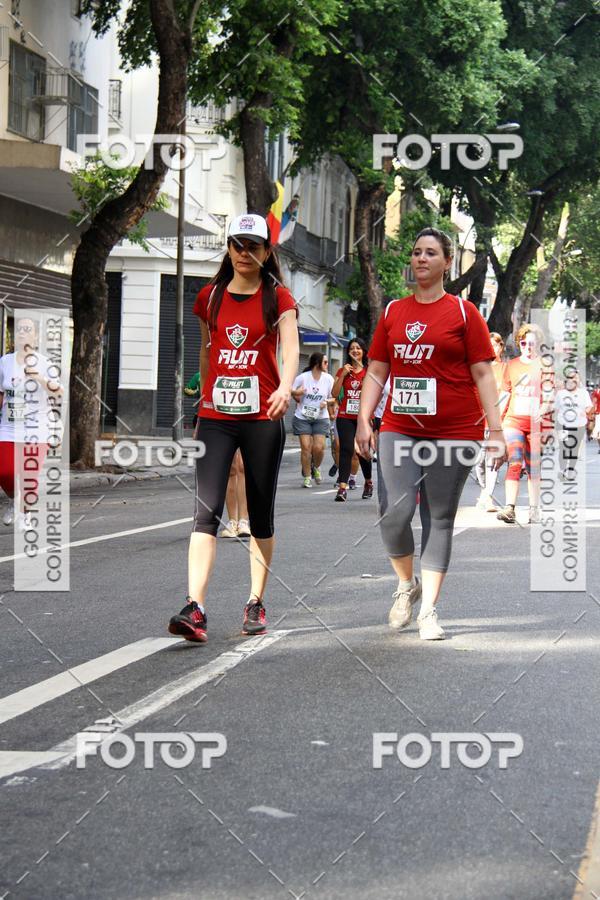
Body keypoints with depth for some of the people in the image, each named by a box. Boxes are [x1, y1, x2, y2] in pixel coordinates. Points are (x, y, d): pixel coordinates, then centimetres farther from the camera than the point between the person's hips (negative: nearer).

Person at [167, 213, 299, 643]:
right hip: (216, 417, 1)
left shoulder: (278, 298, 1)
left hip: (263, 418, -1)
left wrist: (285, 387, -33)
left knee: (262, 514, 8)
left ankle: (256, 604, 20)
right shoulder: (210, 297, 10)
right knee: (207, 511, -11)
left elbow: (290, 350, -13)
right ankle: (195, 609, -18)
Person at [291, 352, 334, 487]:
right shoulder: (303, 377, -8)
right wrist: (296, 394, -21)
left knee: (319, 447, -9)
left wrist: (326, 402, -14)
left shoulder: (328, 378, -2)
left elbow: (332, 397, 7)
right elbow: (292, 393, 2)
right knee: (306, 447, -7)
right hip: (303, 417, -1)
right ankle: (307, 477, 7)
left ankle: (316, 468, 23)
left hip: (321, 418, 1)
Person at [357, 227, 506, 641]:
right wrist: (364, 420, 3)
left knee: (439, 519, 3)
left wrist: (496, 430, -6)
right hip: (400, 430, 2)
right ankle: (407, 584, 16)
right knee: (394, 513, -11)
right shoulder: (394, 311, 11)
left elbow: (483, 374, 0)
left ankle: (429, 610, 11)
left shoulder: (463, 312, 2)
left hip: (454, 431, -2)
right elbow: (377, 371, 13)